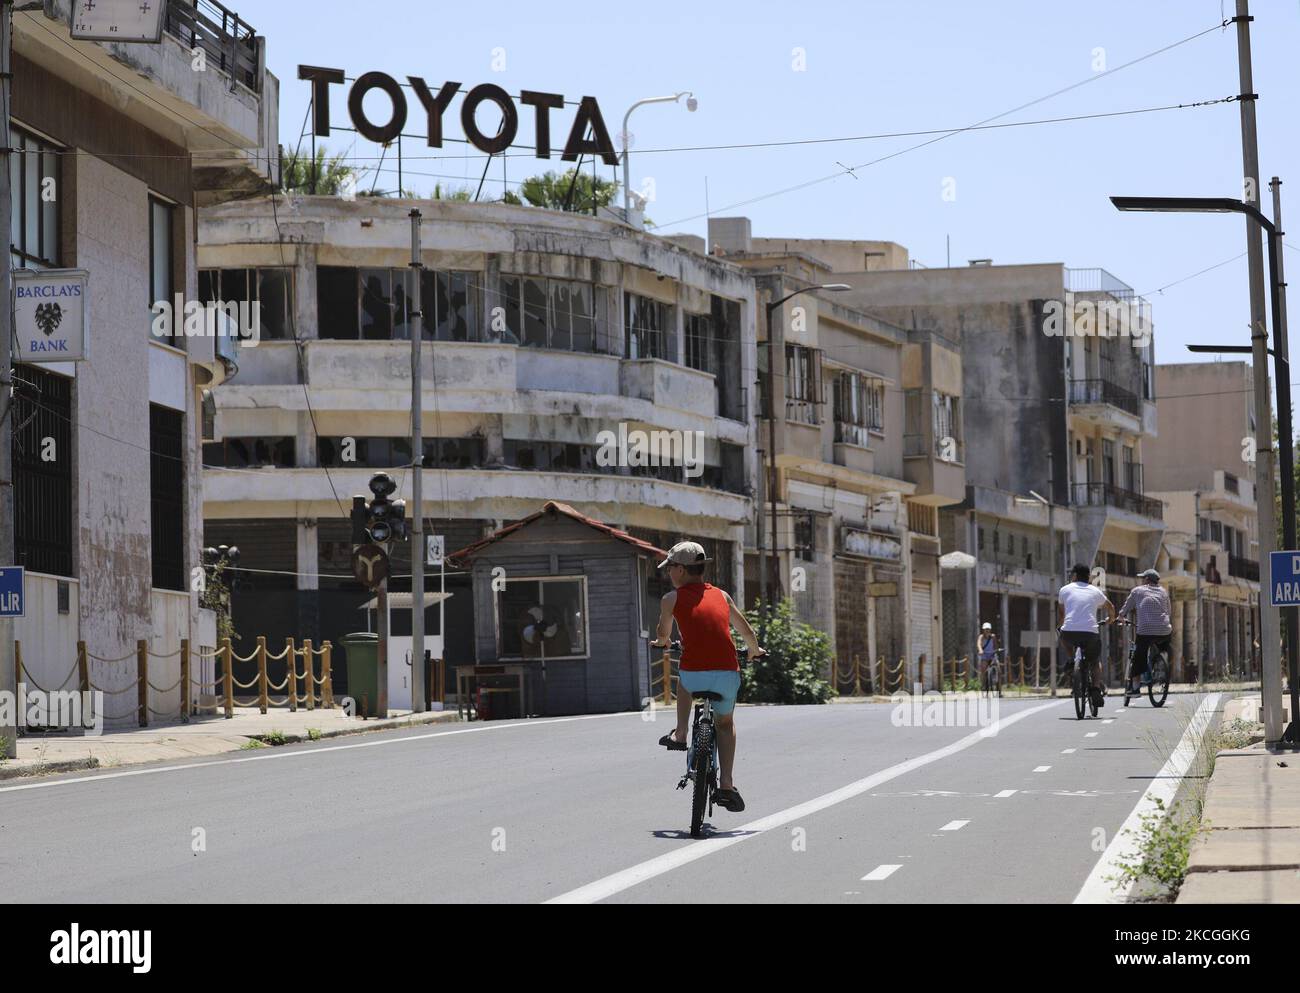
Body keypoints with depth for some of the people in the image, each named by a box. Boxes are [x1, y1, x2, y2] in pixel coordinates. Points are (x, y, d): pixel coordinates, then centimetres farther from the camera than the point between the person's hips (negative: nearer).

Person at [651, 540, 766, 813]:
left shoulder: (672, 599, 9)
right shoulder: (721, 595, 18)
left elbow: (663, 635, 26)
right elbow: (747, 631, 26)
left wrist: (661, 643, 50)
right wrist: (755, 650, 48)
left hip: (695, 675, -2)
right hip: (729, 674, 2)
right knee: (725, 723, 27)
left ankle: (680, 735, 37)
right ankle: (726, 786, 16)